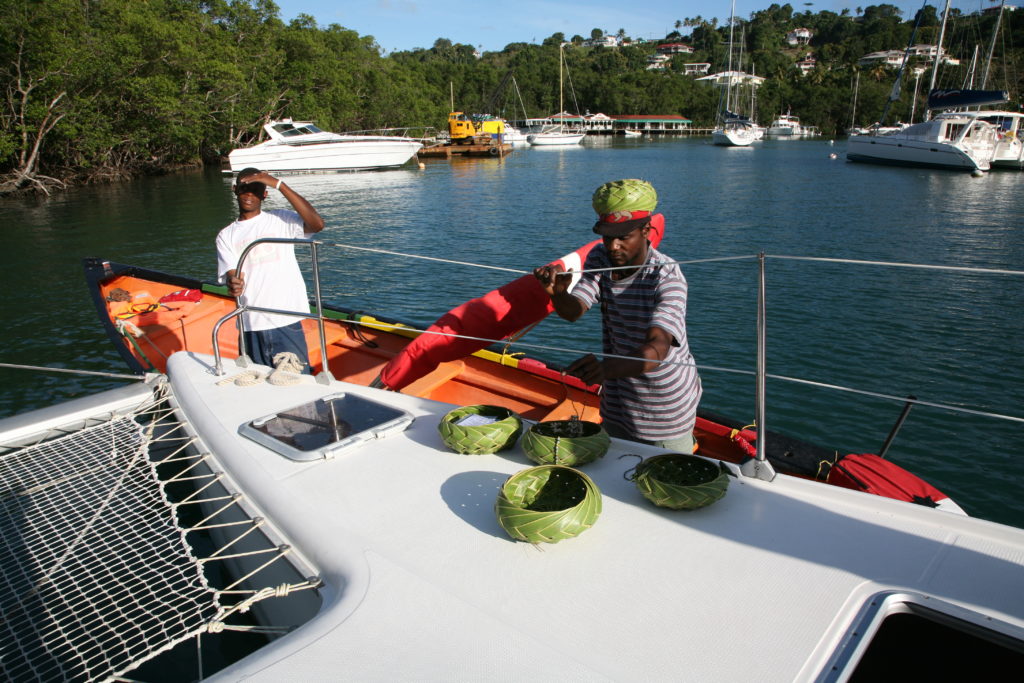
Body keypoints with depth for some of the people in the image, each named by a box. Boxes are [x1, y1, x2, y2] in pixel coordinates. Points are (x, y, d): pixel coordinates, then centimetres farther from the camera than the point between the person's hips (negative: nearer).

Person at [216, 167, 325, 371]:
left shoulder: (280, 220, 4)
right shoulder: (226, 236, 13)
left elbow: (317, 224, -16)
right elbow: (230, 275, -1)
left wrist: (278, 184, -16)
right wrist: (233, 284, -27)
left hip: (286, 323, -3)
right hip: (250, 326, 3)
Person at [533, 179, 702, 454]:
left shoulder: (666, 275, -26)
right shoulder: (600, 258, -6)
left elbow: (657, 348, -40)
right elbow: (573, 311, -16)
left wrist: (608, 367, -59)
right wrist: (558, 292, -40)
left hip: (666, 409, -5)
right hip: (617, 402, 5)